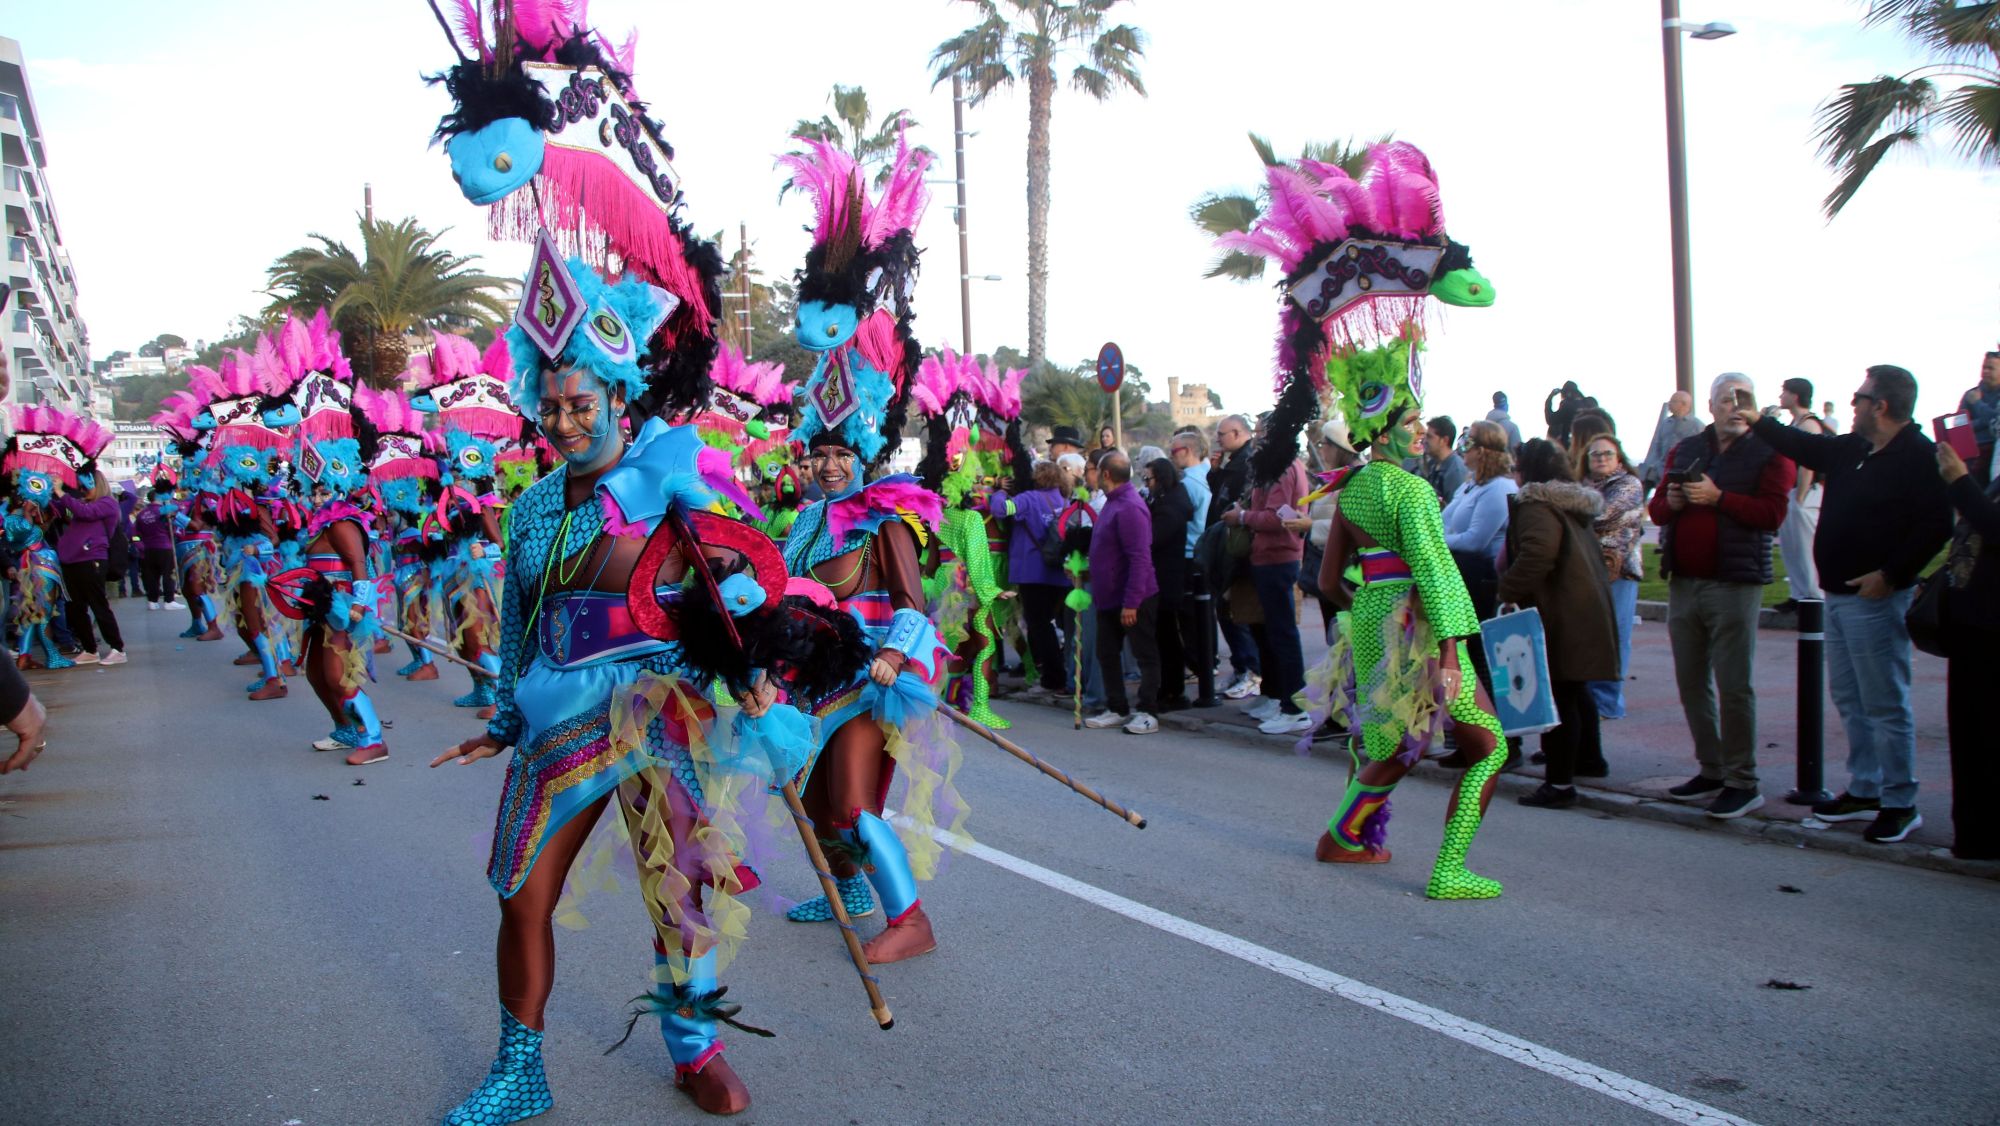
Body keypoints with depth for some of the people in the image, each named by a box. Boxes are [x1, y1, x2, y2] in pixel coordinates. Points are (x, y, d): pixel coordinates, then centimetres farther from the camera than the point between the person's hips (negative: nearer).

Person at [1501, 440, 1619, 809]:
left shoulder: (1536, 506, -15)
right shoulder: (1575, 504, 17)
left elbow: (1538, 553, -31)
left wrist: (1509, 591, -22)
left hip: (1561, 618, -10)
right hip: (1588, 609, 10)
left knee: (1559, 696, -7)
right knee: (1575, 691, 25)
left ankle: (1560, 783, -5)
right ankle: (1589, 758, 40)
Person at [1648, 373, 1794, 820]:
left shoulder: (1768, 452, 0)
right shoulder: (1685, 450, 15)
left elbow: (1773, 514, -12)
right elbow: (1656, 508, 16)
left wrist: (1718, 498, -19)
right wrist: (1671, 502, -6)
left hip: (1735, 582, -5)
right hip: (1683, 581, 6)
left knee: (1733, 685, -7)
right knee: (1691, 682, 9)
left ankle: (1743, 782, 0)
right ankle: (1712, 771, 20)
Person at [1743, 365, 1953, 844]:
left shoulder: (1919, 457, -15)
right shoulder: (1853, 450, 11)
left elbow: (1935, 527, -22)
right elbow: (1808, 447, 28)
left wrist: (1891, 574, -23)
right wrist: (1759, 423, 31)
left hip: (1873, 598, -10)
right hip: (1839, 594, 10)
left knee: (1885, 704, -4)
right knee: (1848, 697, 15)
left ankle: (1900, 804, 4)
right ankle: (1864, 790, 25)